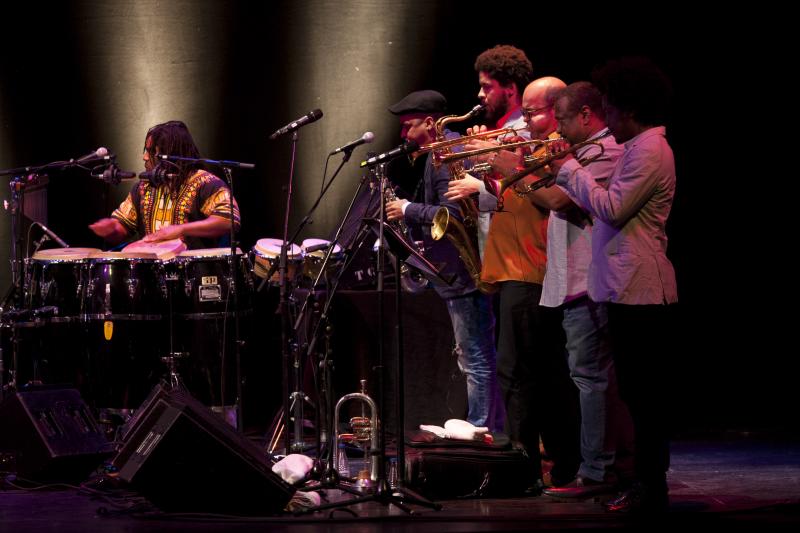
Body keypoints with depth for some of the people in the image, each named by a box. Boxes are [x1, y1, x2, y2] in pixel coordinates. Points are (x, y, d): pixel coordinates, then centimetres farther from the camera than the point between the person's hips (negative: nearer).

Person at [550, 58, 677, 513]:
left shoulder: (649, 151, -14)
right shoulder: (642, 148, 20)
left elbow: (612, 209, -20)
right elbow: (609, 205, 21)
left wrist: (570, 168, -10)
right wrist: (567, 176, 15)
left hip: (641, 289, -11)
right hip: (631, 287, 11)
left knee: (646, 392, -7)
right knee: (641, 392, 13)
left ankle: (651, 490, -4)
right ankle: (648, 485, 19)